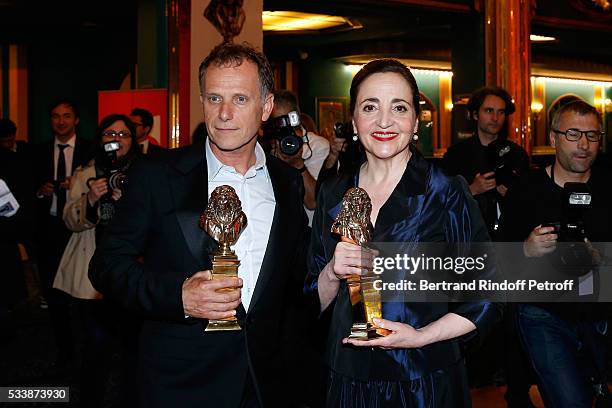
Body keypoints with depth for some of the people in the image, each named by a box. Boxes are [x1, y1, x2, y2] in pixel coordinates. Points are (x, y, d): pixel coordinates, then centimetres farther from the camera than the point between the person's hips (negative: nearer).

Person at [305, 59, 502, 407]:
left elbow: (487, 298, -6)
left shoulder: (447, 192, -10)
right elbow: (316, 300, 7)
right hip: (349, 379, 3)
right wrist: (333, 274, -13)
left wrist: (422, 336, -17)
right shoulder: (333, 195, 1)